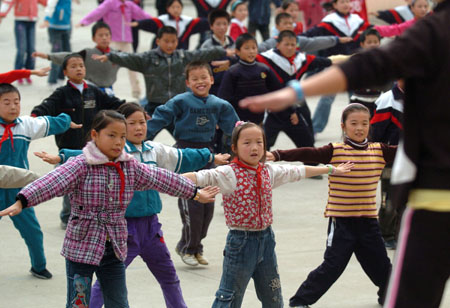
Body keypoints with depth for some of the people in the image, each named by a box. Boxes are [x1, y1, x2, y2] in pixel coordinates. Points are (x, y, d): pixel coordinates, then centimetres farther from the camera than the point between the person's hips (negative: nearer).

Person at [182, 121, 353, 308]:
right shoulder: (228, 174, -15)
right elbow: (202, 177, -31)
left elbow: (297, 172, 19)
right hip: (240, 241, -6)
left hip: (266, 239, 6)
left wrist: (332, 169, 33)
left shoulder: (269, 171, 5)